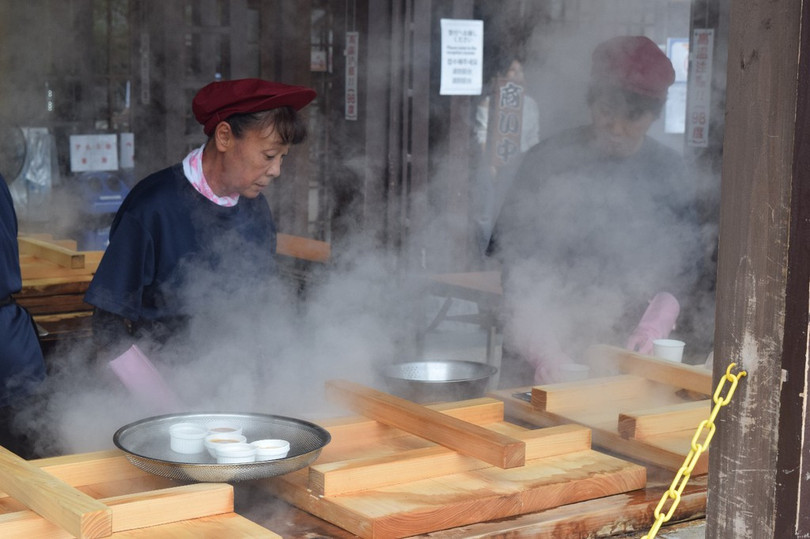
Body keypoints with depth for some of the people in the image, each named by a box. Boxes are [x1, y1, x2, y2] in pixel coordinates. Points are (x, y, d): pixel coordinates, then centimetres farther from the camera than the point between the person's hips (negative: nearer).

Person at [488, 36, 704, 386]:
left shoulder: (667, 172, 5)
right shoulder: (548, 162, -4)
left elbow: (683, 266, 7)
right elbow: (516, 263, -7)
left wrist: (652, 326, -11)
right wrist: (541, 346, -18)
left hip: (626, 355, 2)